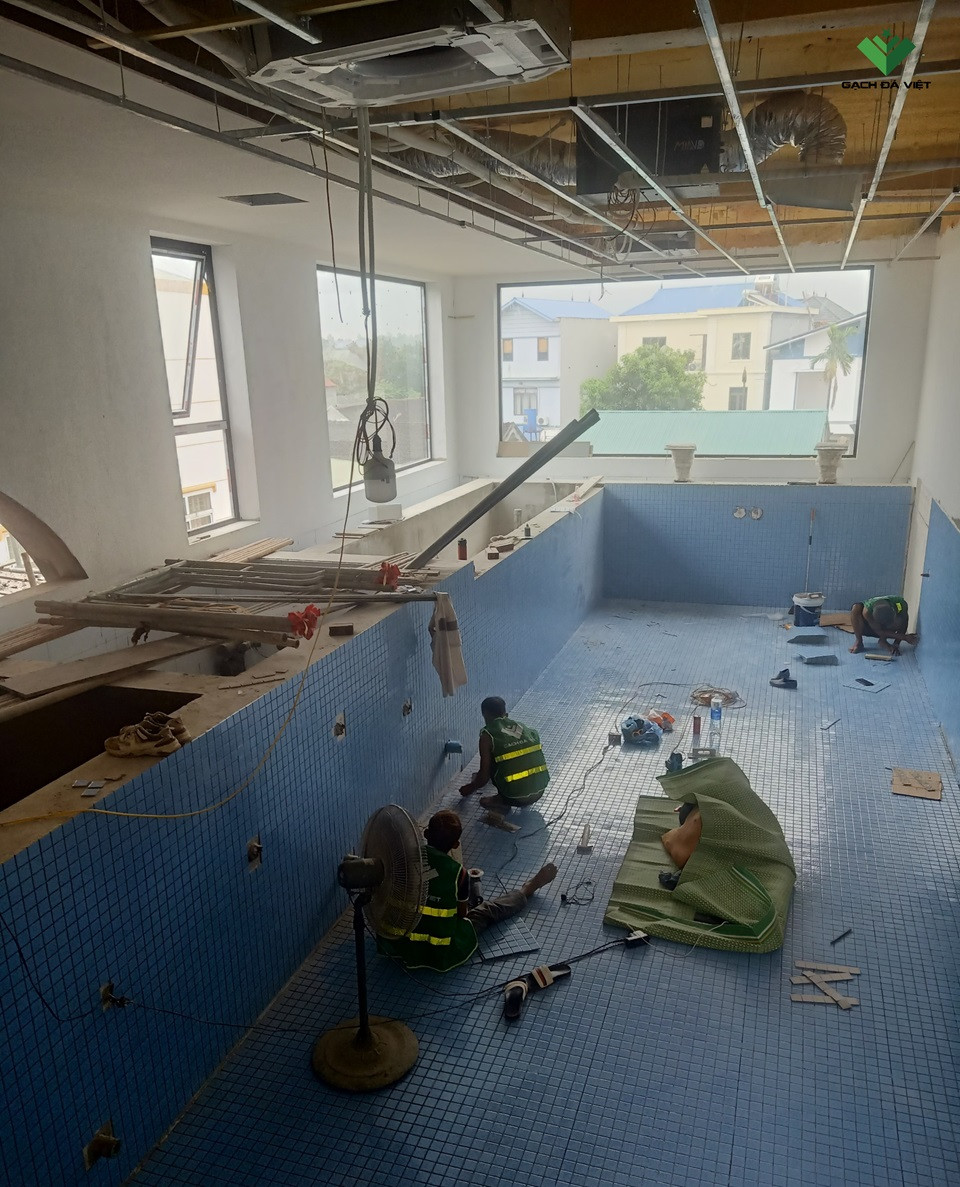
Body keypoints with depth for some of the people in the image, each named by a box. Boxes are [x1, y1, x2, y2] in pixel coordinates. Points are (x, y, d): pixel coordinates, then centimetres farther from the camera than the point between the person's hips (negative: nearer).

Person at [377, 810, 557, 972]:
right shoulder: (458, 873, -18)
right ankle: (528, 890, 48)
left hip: (398, 948, 3)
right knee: (489, 910, 21)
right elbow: (462, 913, 0)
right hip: (442, 957, -2)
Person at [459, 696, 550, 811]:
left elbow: (484, 777, -4)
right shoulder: (523, 727, 12)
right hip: (539, 791, 5)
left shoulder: (488, 735, -5)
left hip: (516, 797, -5)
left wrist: (470, 788, 19)